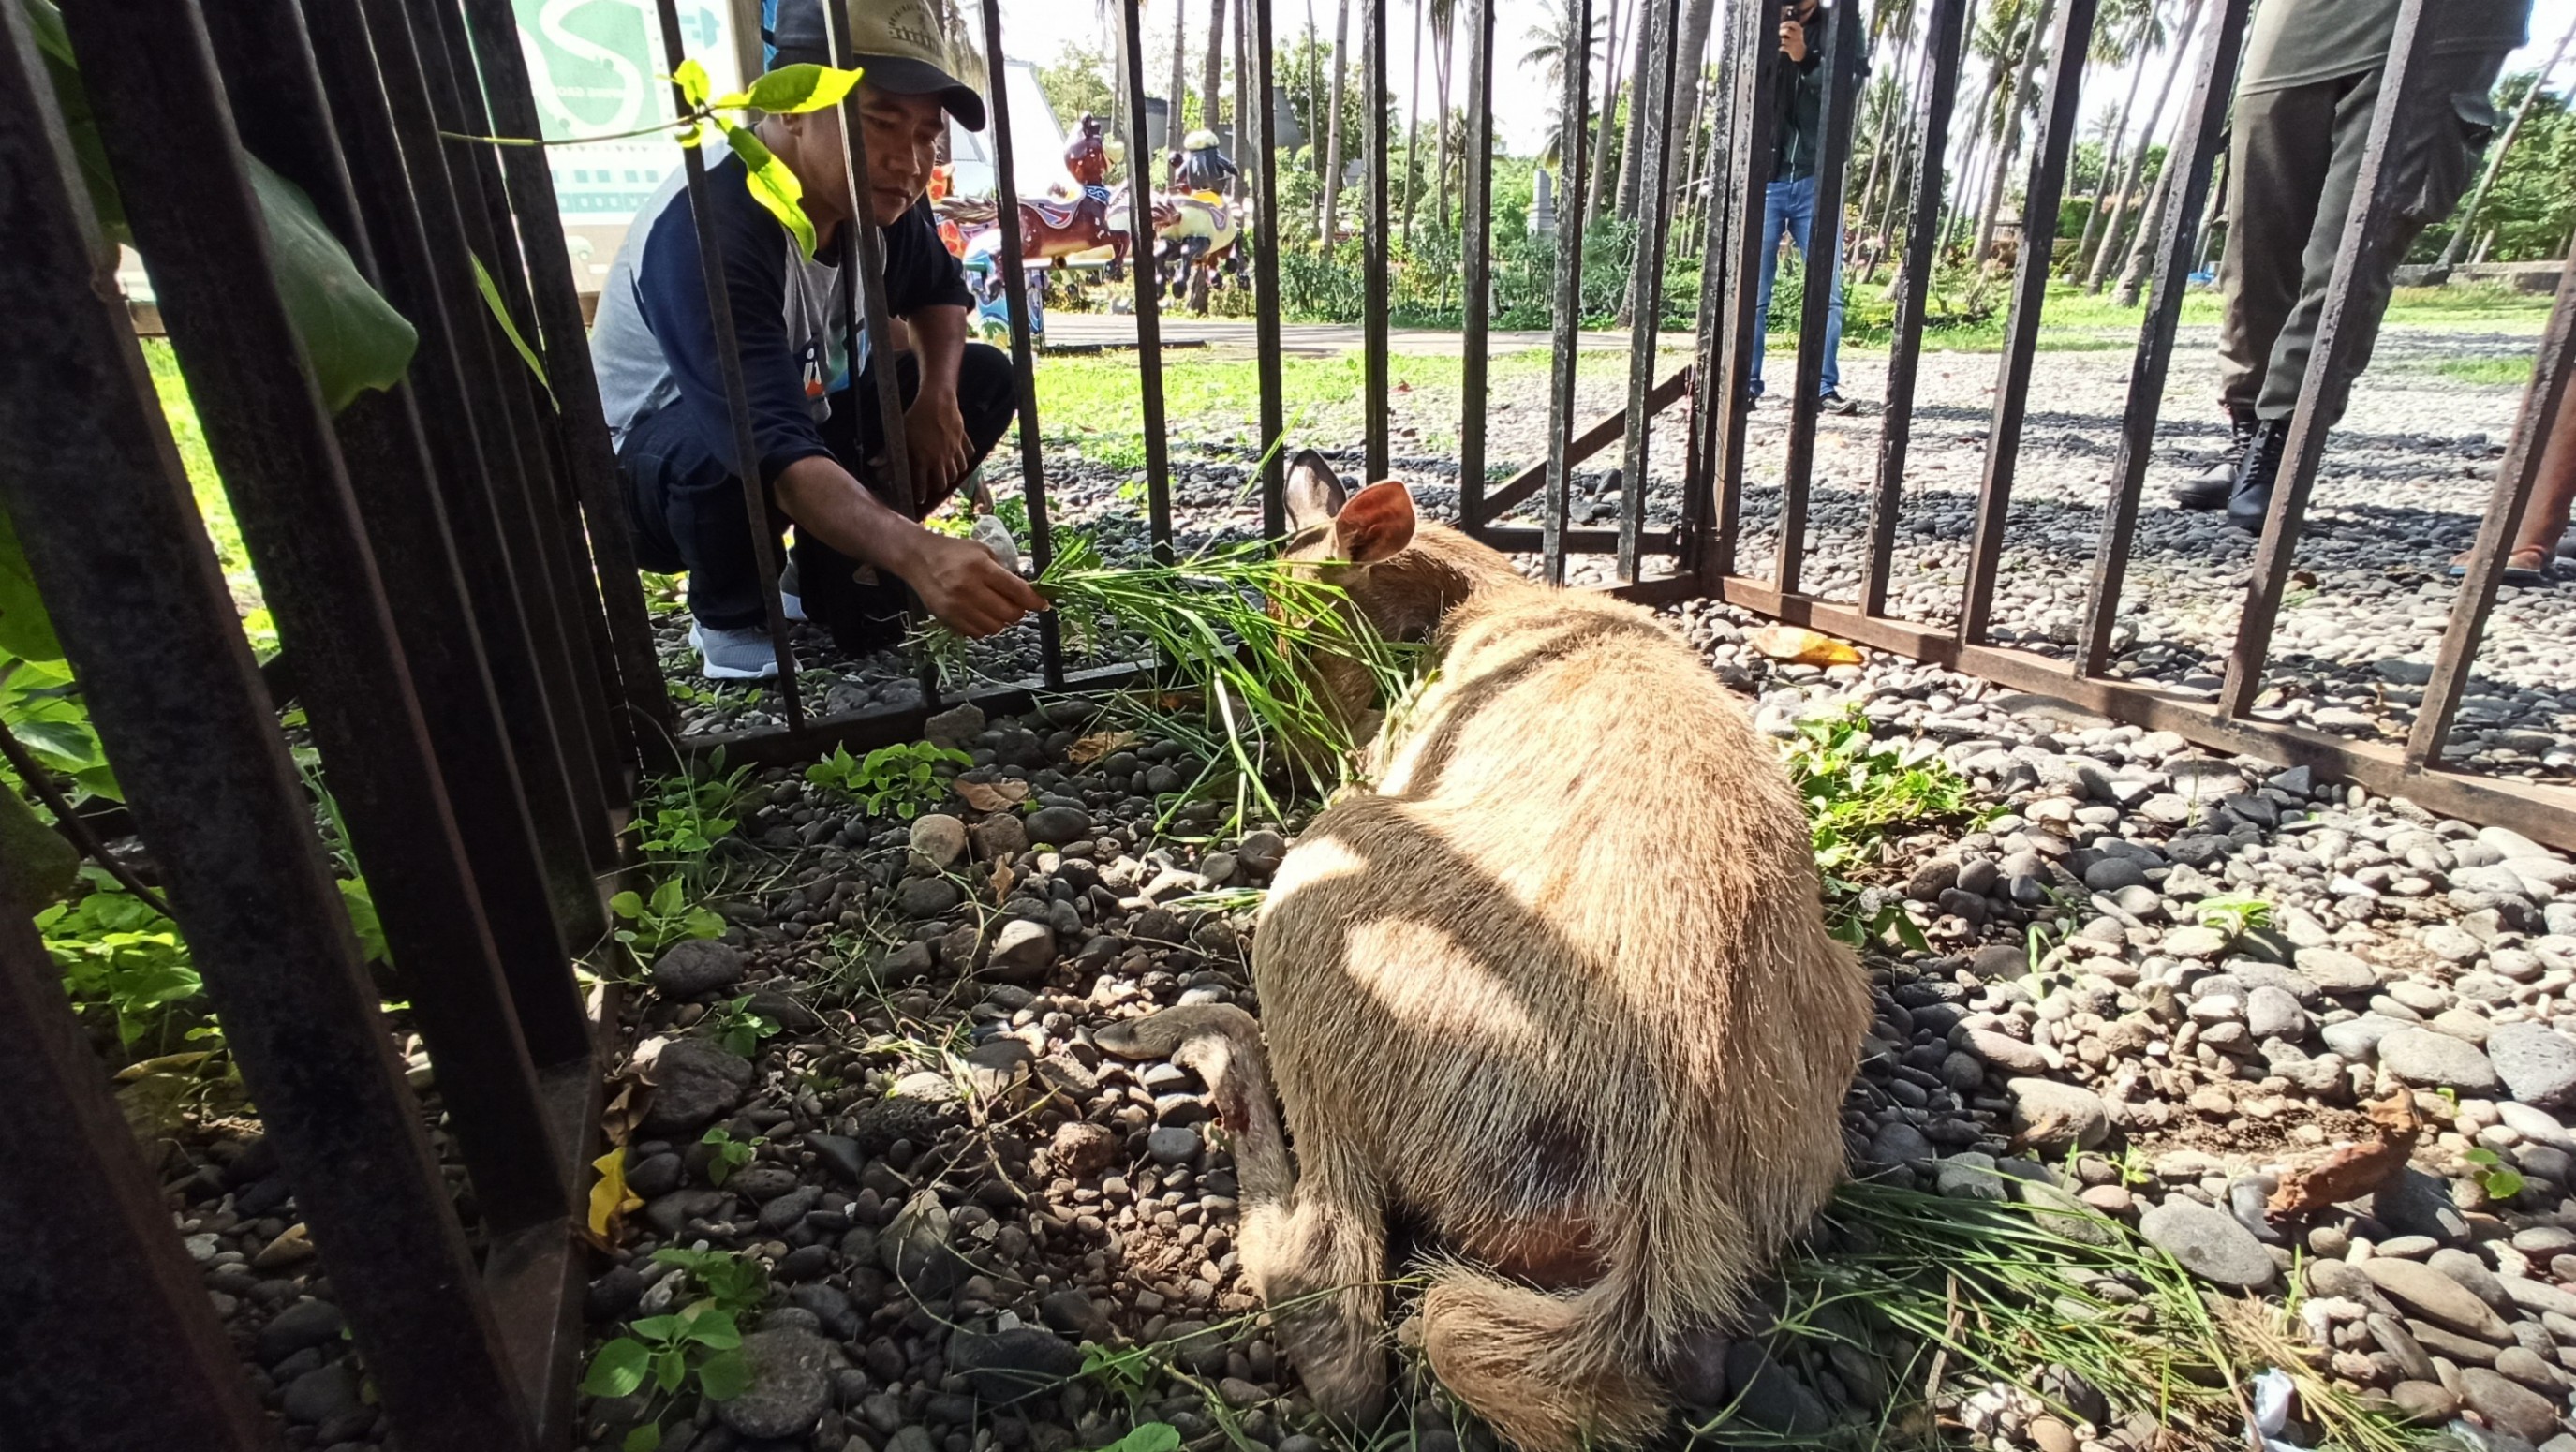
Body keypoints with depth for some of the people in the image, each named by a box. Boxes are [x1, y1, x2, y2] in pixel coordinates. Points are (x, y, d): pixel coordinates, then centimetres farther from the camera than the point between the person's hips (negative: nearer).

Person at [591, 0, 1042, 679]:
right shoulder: (705, 229, -35)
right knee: (737, 455, -40)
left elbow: (939, 291, 8)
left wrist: (937, 398, -13)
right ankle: (728, 618, -6)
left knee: (983, 380, -5)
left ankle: (830, 577, 5)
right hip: (646, 473, -7)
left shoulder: (878, 191, -13)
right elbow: (774, 453, -46)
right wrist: (917, 554, -63)